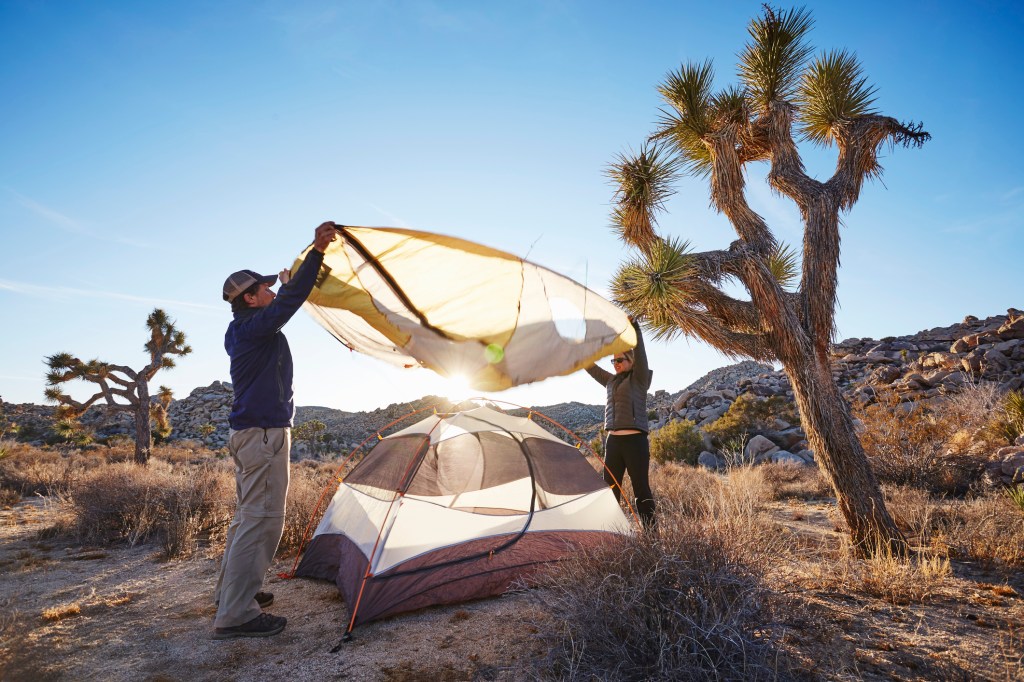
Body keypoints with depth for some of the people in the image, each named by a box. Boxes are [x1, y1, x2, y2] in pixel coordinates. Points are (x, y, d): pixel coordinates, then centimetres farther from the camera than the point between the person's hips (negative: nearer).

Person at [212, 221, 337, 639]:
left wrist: (286, 285, 48)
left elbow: (284, 303, 35)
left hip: (248, 432, 11)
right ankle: (235, 615, -1)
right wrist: (317, 251, -29)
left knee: (249, 516, 19)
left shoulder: (241, 331, 16)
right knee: (262, 518, -7)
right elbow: (291, 300, -26)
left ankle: (230, 593, 30)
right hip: (265, 432, -11)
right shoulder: (256, 326, -14)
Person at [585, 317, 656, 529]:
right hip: (613, 441, 6)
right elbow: (591, 368, 25)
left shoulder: (639, 379, 1)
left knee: (641, 488, -3)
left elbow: (640, 352, -13)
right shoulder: (611, 381, 18)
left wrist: (634, 327, -23)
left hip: (635, 441, -6)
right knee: (610, 487, 8)